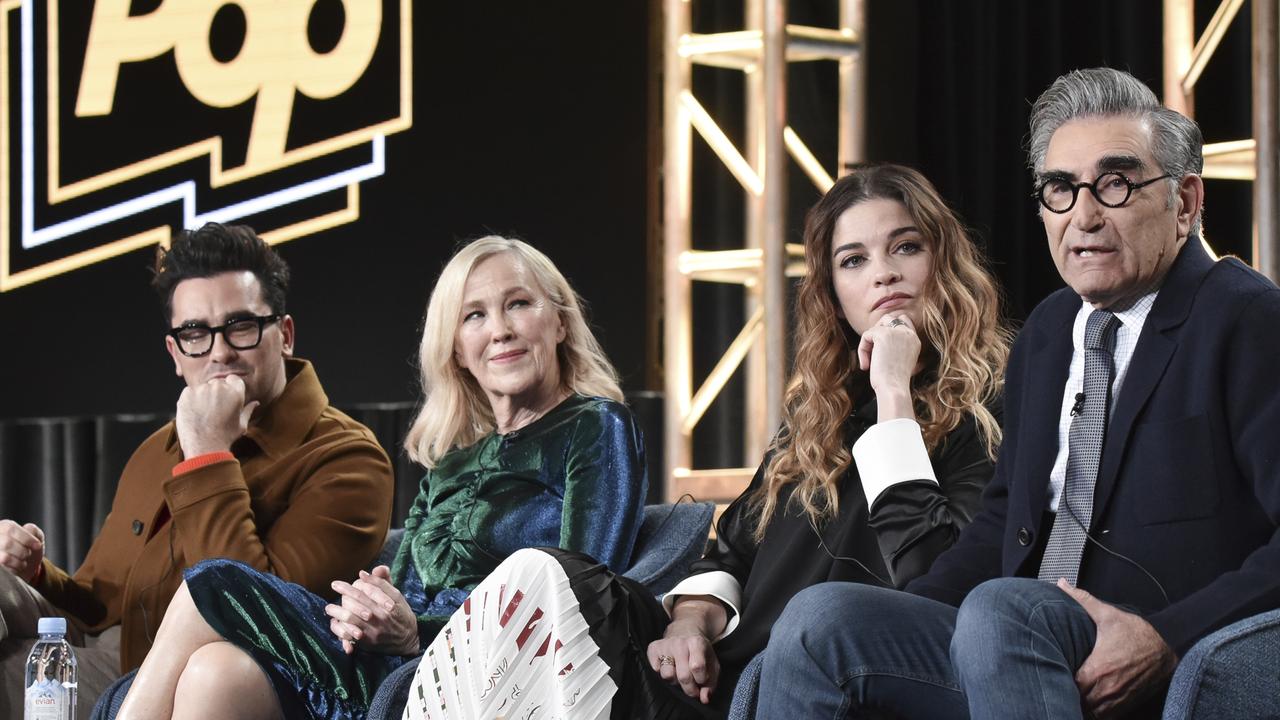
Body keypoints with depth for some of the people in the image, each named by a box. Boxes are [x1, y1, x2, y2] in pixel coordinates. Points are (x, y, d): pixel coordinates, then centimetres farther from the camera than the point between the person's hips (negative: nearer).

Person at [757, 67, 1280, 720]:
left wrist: (1168, 640, -26)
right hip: (1010, 647, 7)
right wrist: (906, 612, 6)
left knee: (998, 609, -34)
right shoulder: (1047, 330, 20)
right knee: (822, 619, -12)